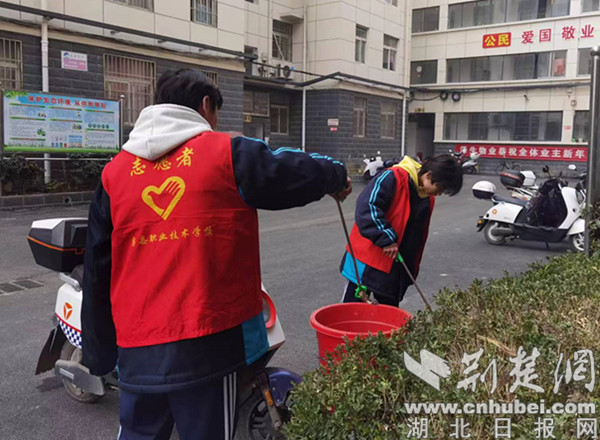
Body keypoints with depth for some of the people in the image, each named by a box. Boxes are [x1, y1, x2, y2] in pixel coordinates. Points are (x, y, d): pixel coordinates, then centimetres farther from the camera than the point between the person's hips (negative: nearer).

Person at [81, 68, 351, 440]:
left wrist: (99, 351, 18)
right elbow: (295, 172, 4)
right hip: (206, 339, -4)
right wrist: (336, 176, 28)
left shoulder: (115, 171, 8)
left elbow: (97, 270, 9)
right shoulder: (228, 153, -4)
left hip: (137, 344, 4)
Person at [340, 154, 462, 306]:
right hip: (367, 261, -7)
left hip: (396, 269, 8)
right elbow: (366, 206, -29)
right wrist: (387, 239, -29)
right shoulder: (393, 178, -18)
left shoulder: (428, 197, 7)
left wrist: (413, 269, 18)